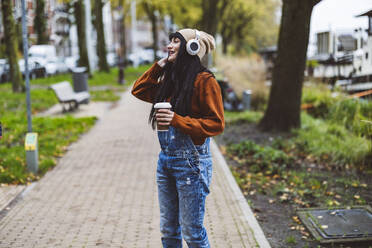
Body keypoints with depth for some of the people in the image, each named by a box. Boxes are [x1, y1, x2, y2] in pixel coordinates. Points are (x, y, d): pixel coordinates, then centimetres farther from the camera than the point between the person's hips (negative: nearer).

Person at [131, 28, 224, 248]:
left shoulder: (204, 81, -13)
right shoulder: (169, 79, 11)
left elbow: (217, 124, -16)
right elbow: (139, 90, 19)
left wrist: (178, 121, -24)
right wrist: (159, 66, 10)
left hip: (191, 163, -8)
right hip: (166, 160, 8)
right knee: (168, 230, 17)